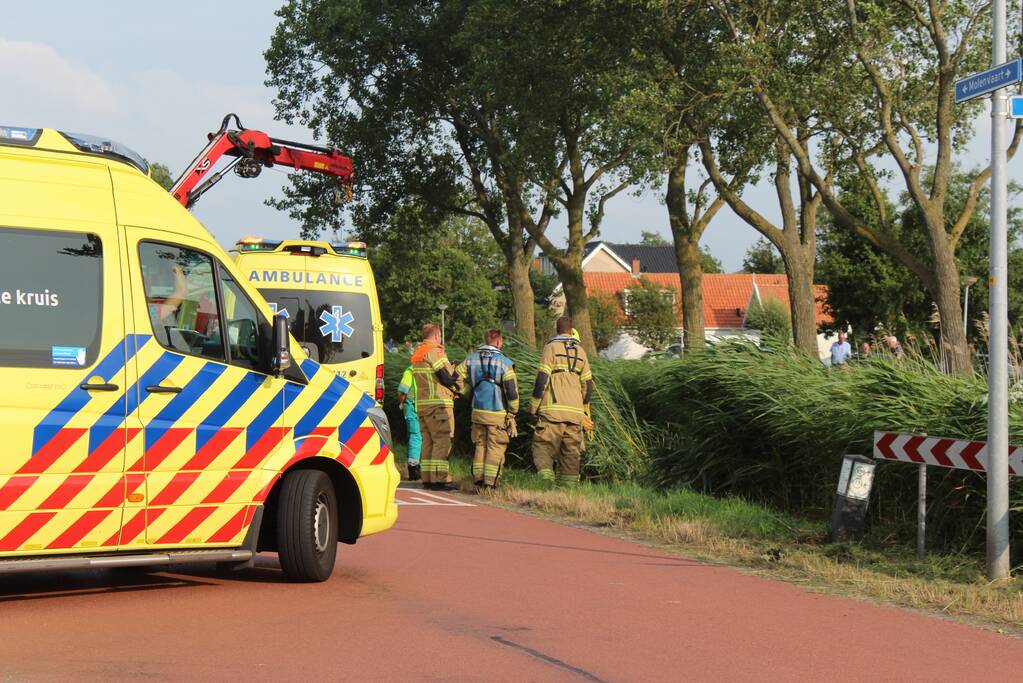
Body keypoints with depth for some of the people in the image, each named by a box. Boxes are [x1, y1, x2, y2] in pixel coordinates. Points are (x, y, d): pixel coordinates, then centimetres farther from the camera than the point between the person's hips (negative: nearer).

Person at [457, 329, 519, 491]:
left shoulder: (471, 359, 5)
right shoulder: (504, 362, -9)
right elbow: (512, 389, -11)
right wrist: (513, 411, 1)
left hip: (478, 411, 4)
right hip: (498, 413, -4)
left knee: (480, 446, 14)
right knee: (495, 448, 2)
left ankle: (478, 480, 10)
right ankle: (489, 483, -2)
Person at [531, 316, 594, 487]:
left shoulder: (551, 348, 0)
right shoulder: (580, 351, 16)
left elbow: (542, 378, -7)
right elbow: (588, 384, 16)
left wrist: (535, 406, -1)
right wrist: (584, 409, 28)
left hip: (553, 410, -4)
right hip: (575, 412, 4)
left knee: (543, 447, -3)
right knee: (571, 453, 7)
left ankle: (547, 481, -22)